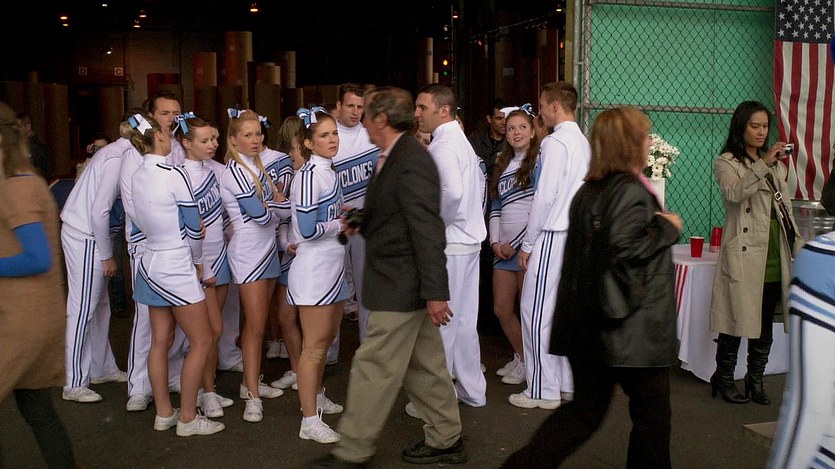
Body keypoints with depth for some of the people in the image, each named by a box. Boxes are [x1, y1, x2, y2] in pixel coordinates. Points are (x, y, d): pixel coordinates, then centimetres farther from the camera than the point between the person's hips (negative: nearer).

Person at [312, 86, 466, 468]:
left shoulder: (411, 162, -20)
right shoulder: (395, 158, 11)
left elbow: (428, 231, -23)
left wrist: (435, 292, -23)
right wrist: (361, 222, 5)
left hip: (400, 286, -10)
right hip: (403, 283, 10)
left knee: (375, 368, 0)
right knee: (425, 365, 17)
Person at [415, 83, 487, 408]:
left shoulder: (441, 146, -15)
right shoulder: (461, 141, 15)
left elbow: (452, 191, -31)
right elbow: (479, 182, 23)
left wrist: (435, 223, -16)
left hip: (447, 245, -9)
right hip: (469, 240, 10)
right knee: (464, 320, 17)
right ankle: (472, 390, 28)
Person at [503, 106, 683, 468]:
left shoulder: (589, 189, 11)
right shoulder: (631, 191, -14)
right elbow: (625, 246, -26)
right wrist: (668, 227, -11)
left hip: (587, 323, 8)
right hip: (630, 327, -8)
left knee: (587, 408, 15)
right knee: (652, 412, 11)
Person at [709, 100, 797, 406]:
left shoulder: (776, 165, 19)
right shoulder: (726, 163, -1)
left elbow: (787, 207, 22)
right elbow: (734, 193, -22)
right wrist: (764, 164, -27)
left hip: (774, 256, 6)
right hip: (743, 254, -6)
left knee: (765, 324, 10)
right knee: (737, 320, 0)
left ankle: (756, 380, 22)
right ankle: (724, 378, 15)